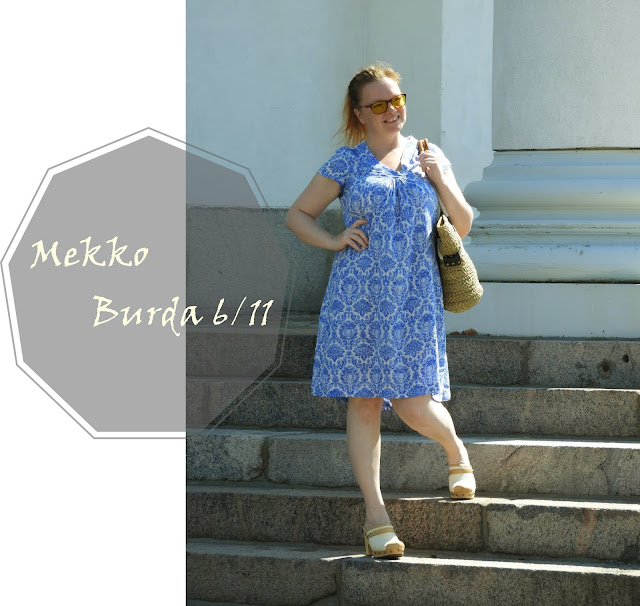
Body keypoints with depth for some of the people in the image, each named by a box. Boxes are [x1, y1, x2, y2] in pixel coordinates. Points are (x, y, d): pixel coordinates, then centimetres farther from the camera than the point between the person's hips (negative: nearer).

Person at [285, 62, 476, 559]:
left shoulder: (428, 157, 12)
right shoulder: (347, 163, 6)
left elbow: (464, 226, 13)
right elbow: (298, 214, 14)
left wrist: (442, 179, -2)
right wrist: (333, 241, -3)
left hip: (415, 295, 0)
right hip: (358, 294, 0)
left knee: (415, 403, -6)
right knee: (363, 401, -2)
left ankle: (456, 452, 28)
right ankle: (376, 515, 3)